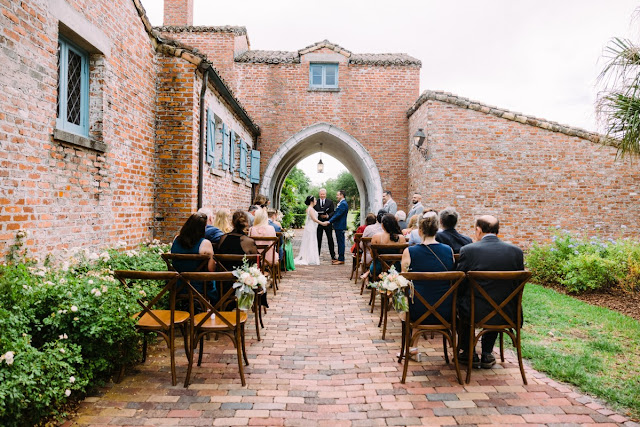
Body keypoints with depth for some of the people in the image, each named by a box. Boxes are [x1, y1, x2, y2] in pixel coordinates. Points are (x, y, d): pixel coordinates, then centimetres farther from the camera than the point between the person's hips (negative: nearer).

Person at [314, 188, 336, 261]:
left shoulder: (330, 202, 2)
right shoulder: (316, 202, 6)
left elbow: (332, 212, -2)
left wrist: (327, 216, -20)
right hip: (319, 223, 1)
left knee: (330, 240, 3)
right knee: (318, 240, 7)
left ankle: (333, 256, 10)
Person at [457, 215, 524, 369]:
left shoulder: (468, 250, -12)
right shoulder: (516, 251, -2)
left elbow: (459, 285, -6)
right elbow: (518, 285, 6)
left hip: (475, 312, -3)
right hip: (507, 314, 3)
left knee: (460, 301, 30)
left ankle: (469, 354, 34)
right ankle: (487, 355, 37)